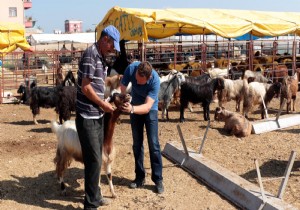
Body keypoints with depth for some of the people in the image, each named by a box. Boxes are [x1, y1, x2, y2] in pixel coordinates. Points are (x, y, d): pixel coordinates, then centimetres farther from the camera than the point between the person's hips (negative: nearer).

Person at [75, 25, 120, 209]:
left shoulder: (101, 56, 13)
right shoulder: (91, 55, -15)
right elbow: (85, 87, -19)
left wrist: (104, 102, 7)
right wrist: (103, 104, -9)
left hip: (98, 116, 9)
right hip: (88, 117, -9)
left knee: (97, 158, 17)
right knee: (94, 160, -4)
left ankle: (95, 195, 30)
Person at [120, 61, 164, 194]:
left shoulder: (155, 80, -35)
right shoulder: (131, 68, -28)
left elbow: (147, 106, -39)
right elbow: (122, 88, -22)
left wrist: (132, 109, -56)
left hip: (150, 109, -3)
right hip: (135, 107, 3)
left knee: (153, 144, -8)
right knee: (137, 144, 7)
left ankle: (158, 179, 0)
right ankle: (140, 177, 16)